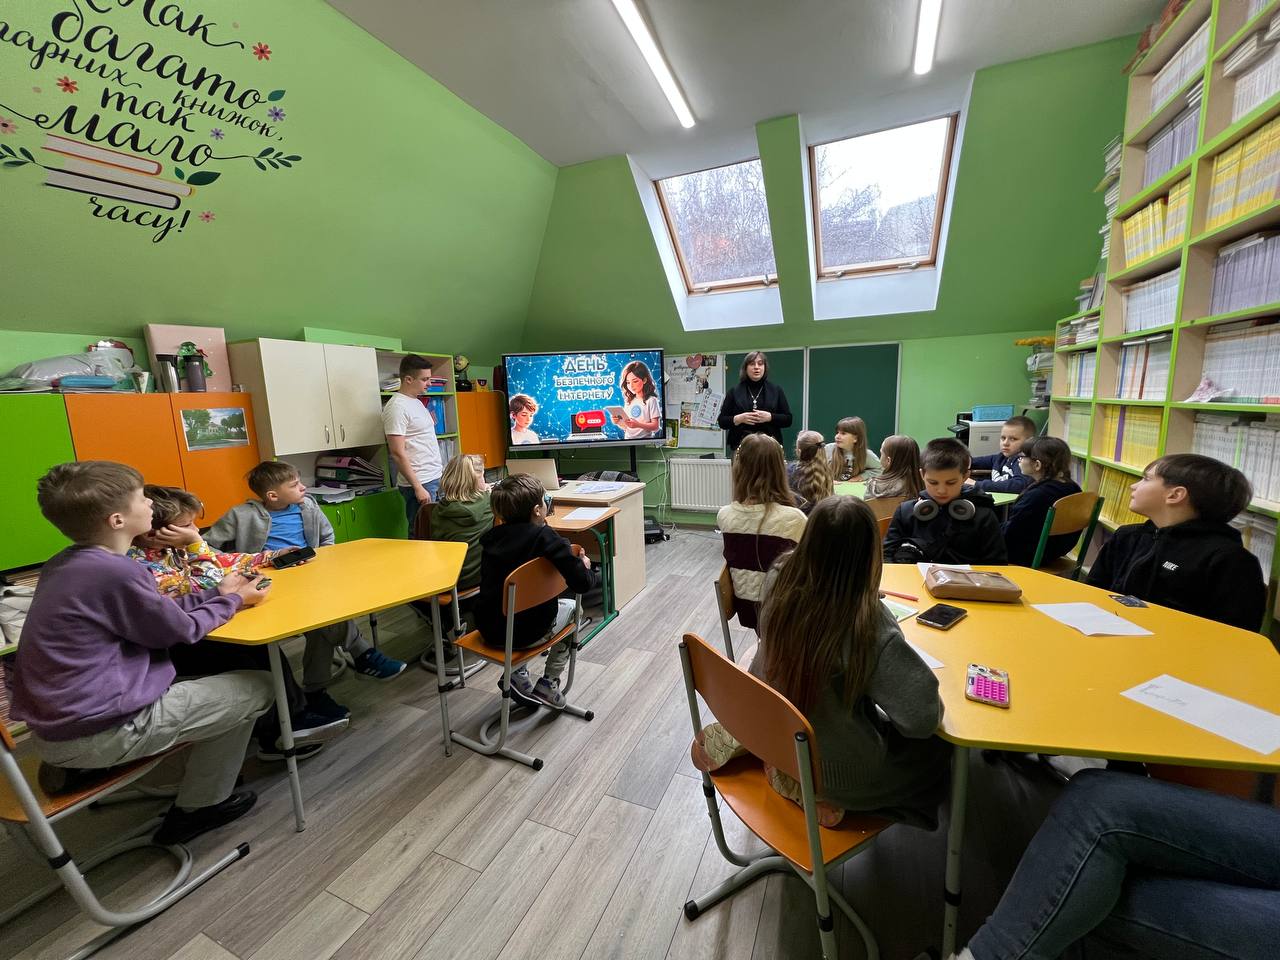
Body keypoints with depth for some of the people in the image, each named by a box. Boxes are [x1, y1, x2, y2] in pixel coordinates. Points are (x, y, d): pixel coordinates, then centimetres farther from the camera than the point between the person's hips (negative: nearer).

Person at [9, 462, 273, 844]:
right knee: (256, 686, -1)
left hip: (57, 720, 9)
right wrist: (233, 600, 2)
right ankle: (197, 807, 14)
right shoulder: (114, 571, -26)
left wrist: (215, 593, 8)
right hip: (96, 731, -9)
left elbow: (158, 611, 10)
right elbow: (182, 630, -12)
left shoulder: (65, 564, 2)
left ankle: (72, 766, 18)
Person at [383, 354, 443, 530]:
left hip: (435, 478, 9)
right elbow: (398, 453, -18)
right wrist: (418, 487, -19)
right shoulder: (397, 407, -13)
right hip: (420, 483, -9)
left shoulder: (417, 402, 15)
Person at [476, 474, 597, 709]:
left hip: (488, 631, 5)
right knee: (571, 607, 22)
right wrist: (586, 568, 2)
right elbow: (581, 584, -21)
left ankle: (517, 674, 26)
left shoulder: (491, 537, -2)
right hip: (526, 633, -5)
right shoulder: (546, 537, -18)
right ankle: (549, 683, 19)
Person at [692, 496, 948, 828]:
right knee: (937, 743, 19)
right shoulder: (869, 623, -33)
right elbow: (924, 717, -25)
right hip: (835, 768, -4)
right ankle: (821, 794, 6)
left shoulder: (779, 578, -17)